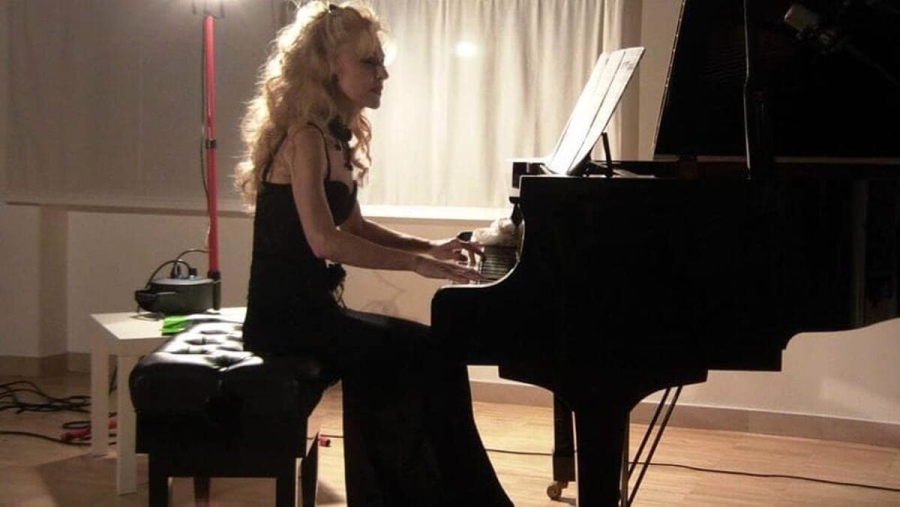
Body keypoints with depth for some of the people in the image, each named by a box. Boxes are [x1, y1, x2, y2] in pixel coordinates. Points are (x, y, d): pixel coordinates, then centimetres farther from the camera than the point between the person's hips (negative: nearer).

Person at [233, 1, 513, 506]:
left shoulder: (336, 136, 13)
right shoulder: (306, 137, -16)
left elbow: (354, 227, 21)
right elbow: (325, 240, -27)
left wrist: (430, 247, 8)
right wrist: (418, 263, -22)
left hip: (310, 306, 9)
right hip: (288, 314, -9)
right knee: (432, 358, -14)